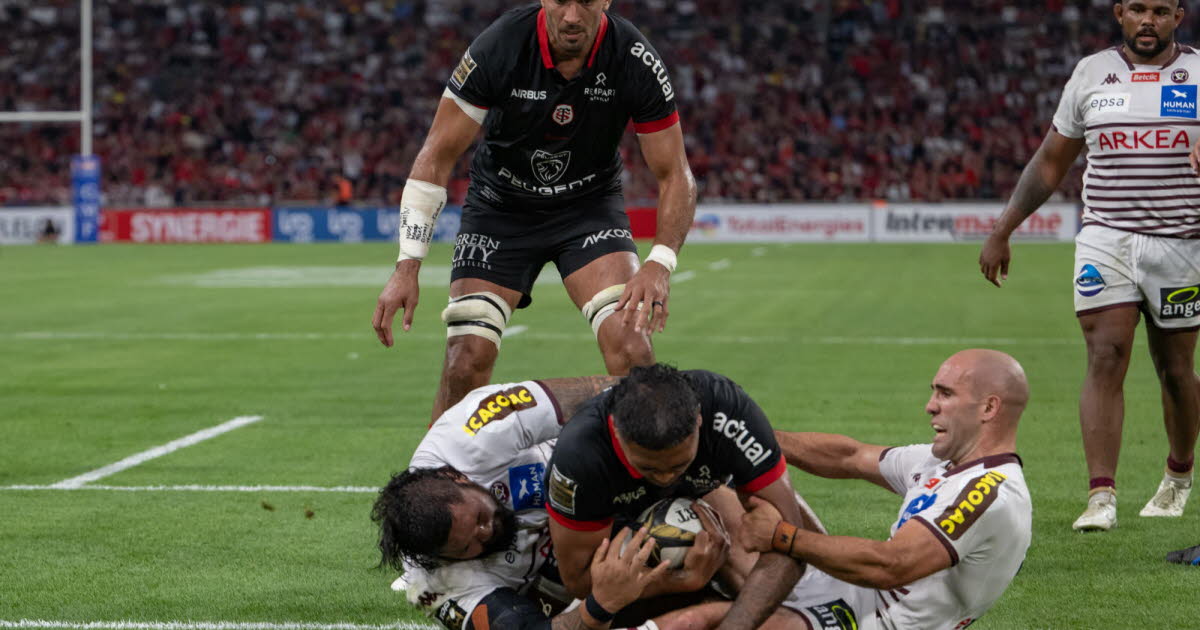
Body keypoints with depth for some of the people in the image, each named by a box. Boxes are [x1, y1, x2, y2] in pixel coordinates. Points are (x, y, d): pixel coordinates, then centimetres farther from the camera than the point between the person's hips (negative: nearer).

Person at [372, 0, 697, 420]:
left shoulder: (636, 61, -22)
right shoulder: (499, 48, -25)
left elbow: (674, 174, -14)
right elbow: (438, 157, -17)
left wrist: (659, 264, -31)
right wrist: (407, 267, -23)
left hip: (591, 205, 0)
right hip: (500, 206, 0)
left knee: (631, 347, -21)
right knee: (467, 360, -12)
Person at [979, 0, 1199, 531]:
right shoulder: (1091, 74, 7)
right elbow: (1050, 162, 14)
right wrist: (1001, 231, 12)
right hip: (1105, 242, 1)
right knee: (1106, 359, -12)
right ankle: (1101, 496, -15)